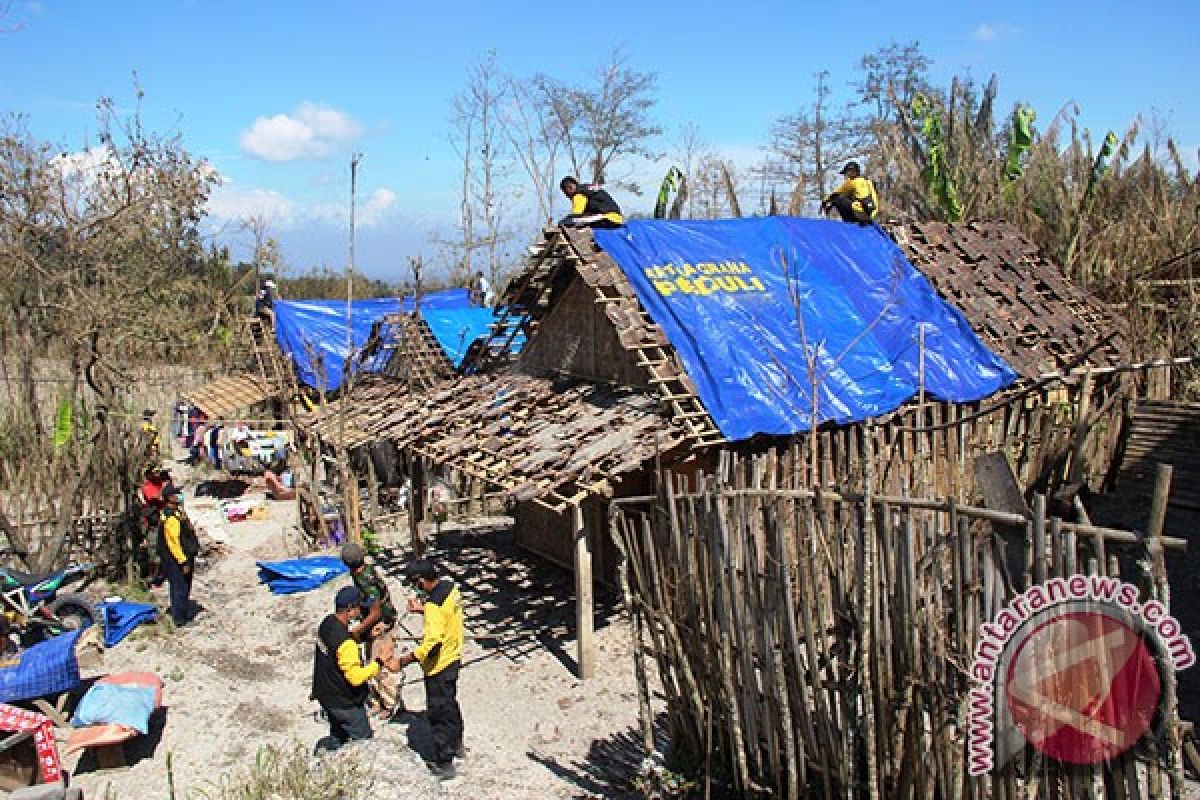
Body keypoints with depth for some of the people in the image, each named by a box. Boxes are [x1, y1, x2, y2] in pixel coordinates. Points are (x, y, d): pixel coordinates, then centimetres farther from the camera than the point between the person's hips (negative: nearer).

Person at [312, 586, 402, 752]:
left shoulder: (328, 623, -4)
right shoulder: (345, 643, -31)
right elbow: (356, 677, -30)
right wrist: (379, 663, -21)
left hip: (326, 694, 9)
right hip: (344, 703, -9)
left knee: (338, 737, 25)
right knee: (364, 739, 7)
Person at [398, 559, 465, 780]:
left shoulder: (434, 604, -31)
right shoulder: (450, 586, -4)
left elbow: (433, 642, -34)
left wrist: (409, 658, -25)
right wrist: (423, 610, 5)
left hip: (438, 666, -9)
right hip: (453, 658, 9)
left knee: (438, 713, 7)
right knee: (450, 703, 27)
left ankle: (443, 764, 19)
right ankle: (456, 745, 45)